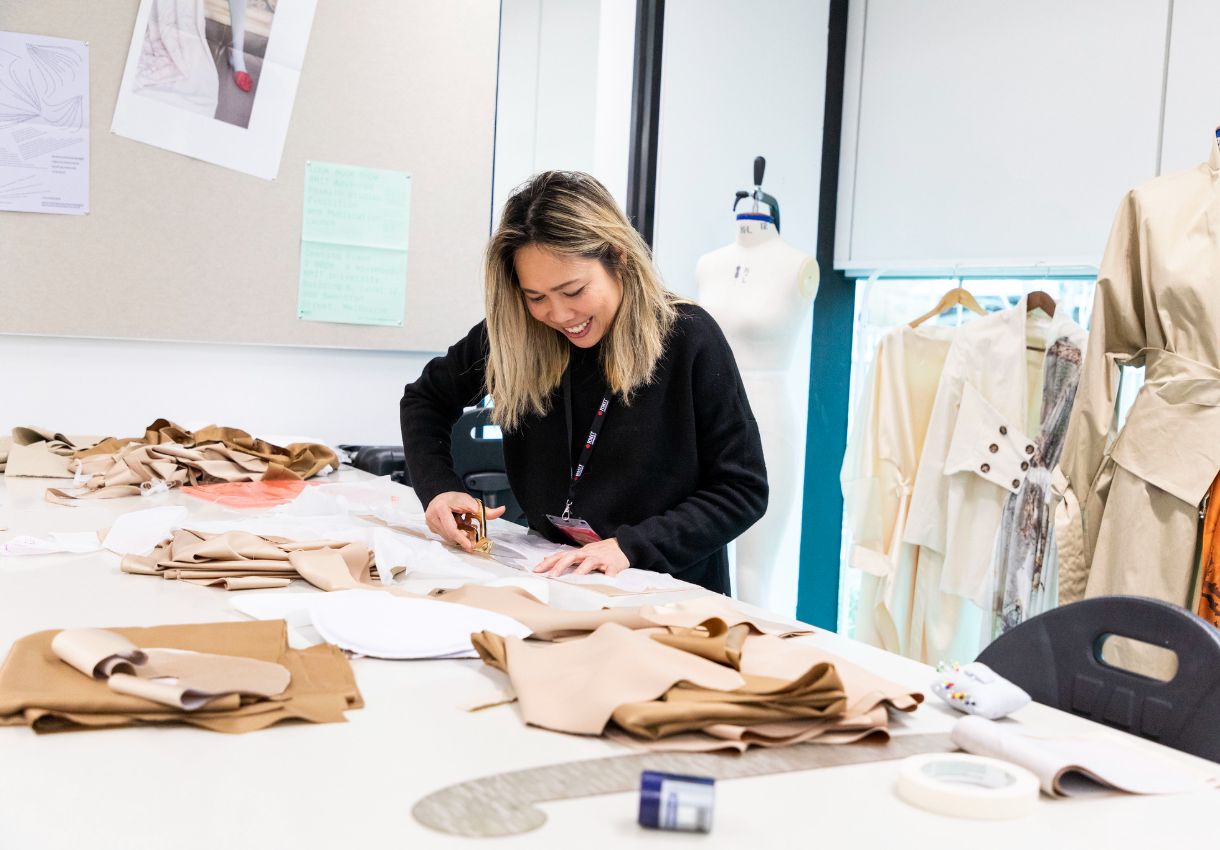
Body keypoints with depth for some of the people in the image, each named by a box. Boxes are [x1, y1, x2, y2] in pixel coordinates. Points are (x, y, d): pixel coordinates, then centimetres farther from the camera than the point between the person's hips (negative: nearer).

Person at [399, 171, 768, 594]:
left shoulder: (688, 337, -15)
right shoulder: (514, 335, -5)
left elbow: (743, 490, -12)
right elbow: (425, 398, 13)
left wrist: (631, 546, -22)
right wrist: (437, 489, -5)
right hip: (553, 576, 2)